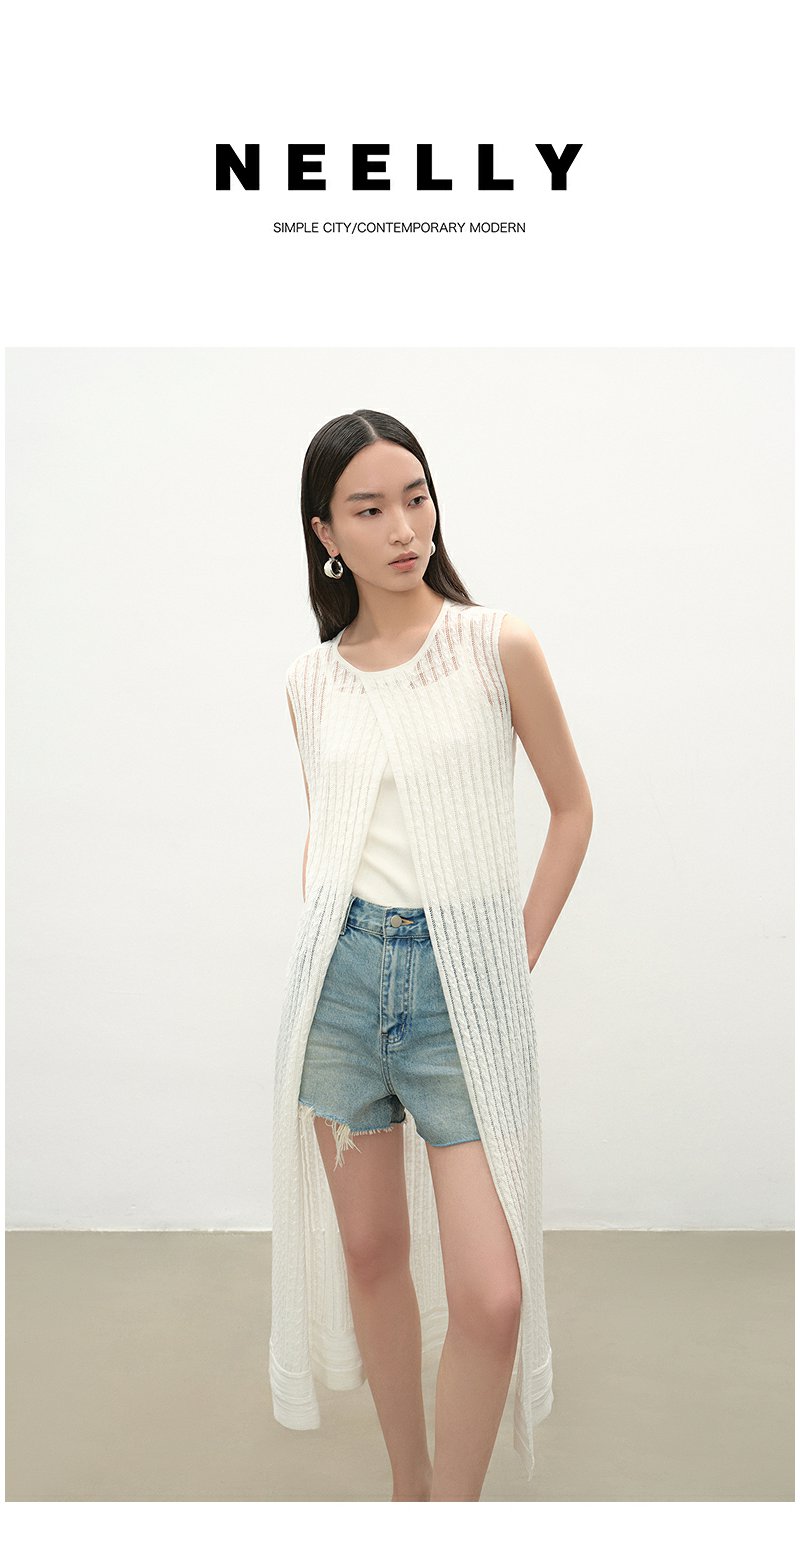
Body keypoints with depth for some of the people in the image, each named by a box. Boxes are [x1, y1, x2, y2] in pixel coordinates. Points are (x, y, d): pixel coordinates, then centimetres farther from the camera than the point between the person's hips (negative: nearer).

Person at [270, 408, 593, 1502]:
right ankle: (407, 1484, 36)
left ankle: (452, 1507, 21)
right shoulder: (312, 681, 6)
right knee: (370, 1249, 13)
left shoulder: (500, 645, -4)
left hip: (466, 984, -3)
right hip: (342, 970, 3)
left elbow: (572, 807, 4)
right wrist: (322, 947, 9)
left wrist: (523, 954, 1)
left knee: (491, 1295, -7)